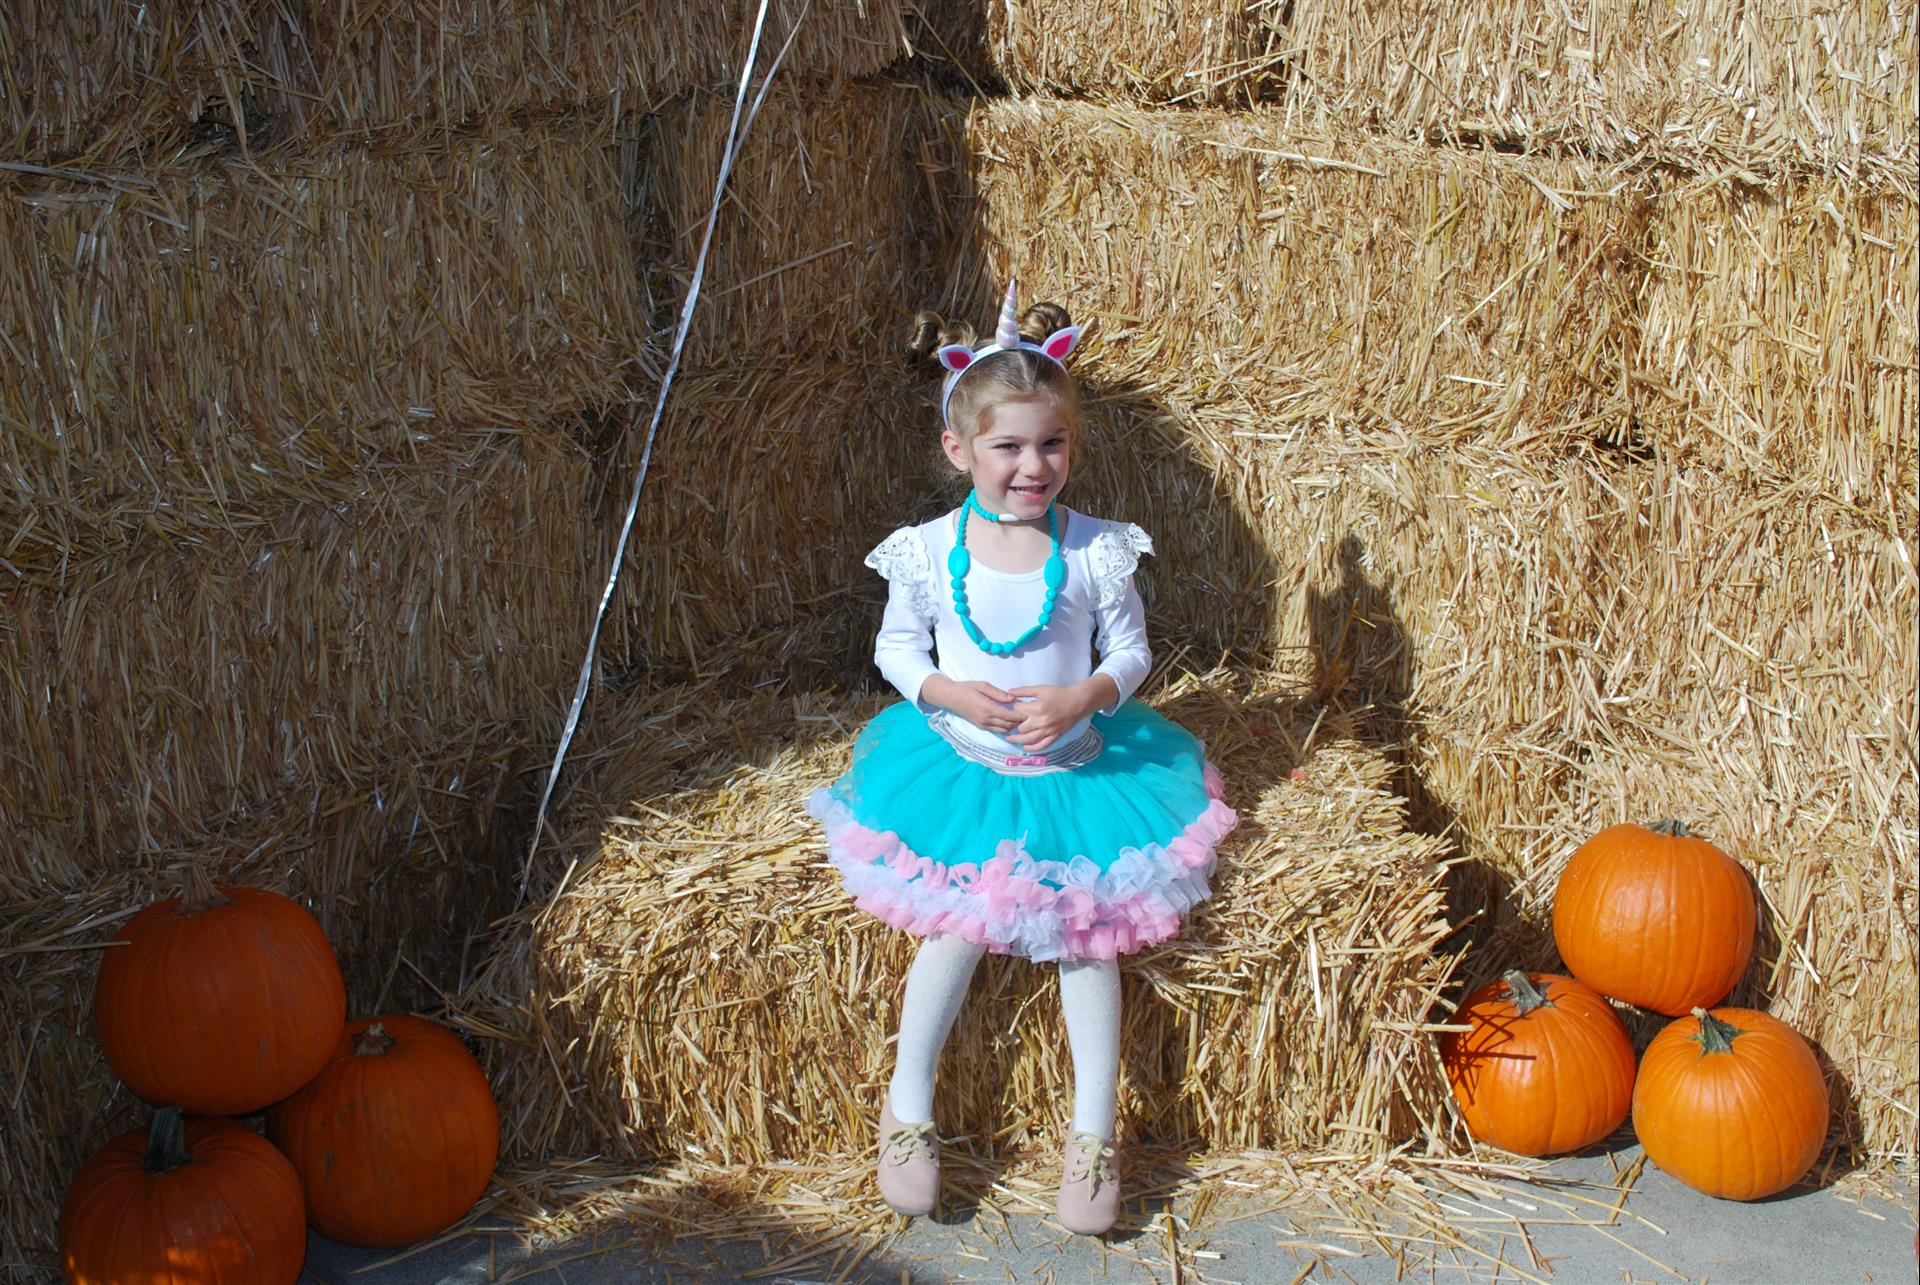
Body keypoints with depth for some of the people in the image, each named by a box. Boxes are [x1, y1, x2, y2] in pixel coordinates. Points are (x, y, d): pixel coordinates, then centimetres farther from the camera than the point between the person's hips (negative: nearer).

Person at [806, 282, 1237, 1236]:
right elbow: (895, 646, 4)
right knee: (958, 930, -12)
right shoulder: (929, 552, -8)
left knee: (1086, 935, -7)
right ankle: (908, 1107, 9)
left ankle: (1094, 1129, 8)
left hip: (1077, 768, 1)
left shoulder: (1097, 551, -8)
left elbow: (1132, 651, 0)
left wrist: (1084, 698, -20)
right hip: (961, 766, 0)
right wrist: (947, 692, -15)